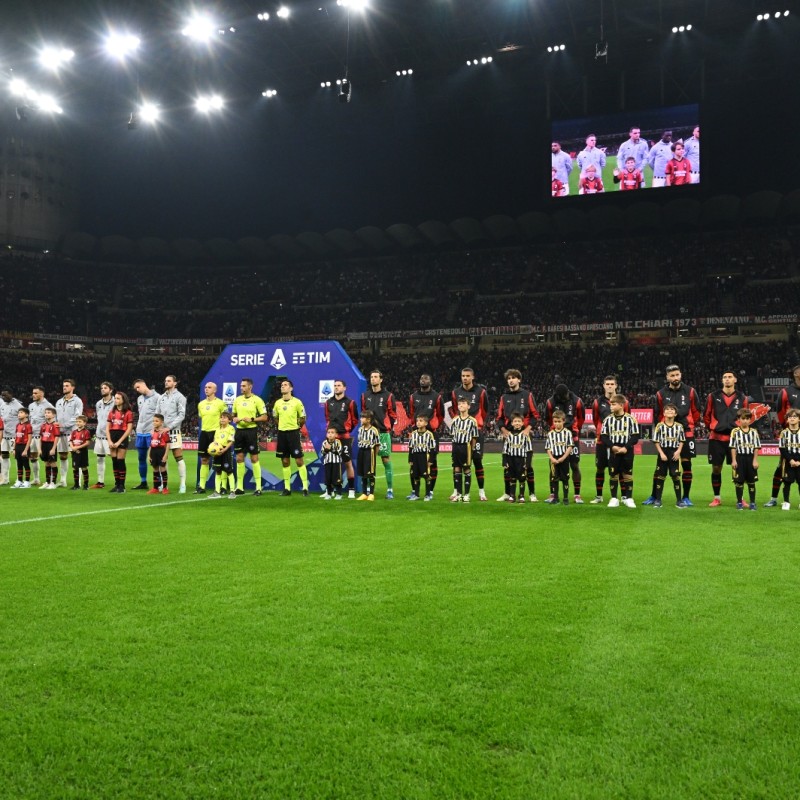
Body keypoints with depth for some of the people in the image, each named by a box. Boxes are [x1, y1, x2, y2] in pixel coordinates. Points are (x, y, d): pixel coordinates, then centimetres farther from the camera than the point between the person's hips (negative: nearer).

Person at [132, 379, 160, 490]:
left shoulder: (157, 397, -7)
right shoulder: (139, 399, 16)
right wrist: (138, 427, 13)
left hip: (151, 432, -7)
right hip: (140, 432, 7)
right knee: (141, 458, 11)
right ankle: (143, 482, 19)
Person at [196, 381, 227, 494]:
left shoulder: (220, 403, -5)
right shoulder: (201, 404, 11)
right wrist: (205, 427, 14)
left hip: (215, 433, -5)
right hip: (204, 433, 5)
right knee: (204, 460, 7)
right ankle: (201, 486, 10)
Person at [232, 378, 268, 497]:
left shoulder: (257, 400, -5)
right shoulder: (237, 400, 11)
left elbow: (264, 417, -6)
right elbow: (234, 415, 21)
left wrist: (252, 419, -18)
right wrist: (234, 419, -1)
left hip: (251, 430, -5)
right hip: (239, 430, 5)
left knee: (254, 458, -3)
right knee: (239, 458, 7)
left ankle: (258, 487, 2)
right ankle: (239, 487, 14)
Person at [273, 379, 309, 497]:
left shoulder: (297, 402, -6)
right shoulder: (277, 403, 7)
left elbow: (303, 419, 1)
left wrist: (295, 426, 5)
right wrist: (283, 426, 13)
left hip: (293, 433, -4)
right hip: (281, 433, 4)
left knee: (299, 460, -5)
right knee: (285, 462, 8)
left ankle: (305, 487, -1)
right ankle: (287, 488, 14)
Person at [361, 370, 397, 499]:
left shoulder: (388, 396, 1)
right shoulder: (365, 396, 11)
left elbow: (392, 414, 3)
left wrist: (388, 428, -1)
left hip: (383, 433, -3)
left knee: (386, 460, -2)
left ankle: (390, 490, 3)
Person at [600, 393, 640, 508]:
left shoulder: (630, 419, -5)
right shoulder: (608, 419, 2)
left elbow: (635, 436, -4)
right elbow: (604, 436, 2)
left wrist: (626, 447, -14)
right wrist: (612, 446, -13)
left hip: (627, 452, -2)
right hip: (613, 452, 2)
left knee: (627, 475, 4)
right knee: (613, 475, 4)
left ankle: (628, 498, 12)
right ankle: (614, 498, 11)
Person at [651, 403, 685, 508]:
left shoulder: (679, 427, 1)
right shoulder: (660, 426, -4)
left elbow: (681, 441, 7)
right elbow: (656, 441, -2)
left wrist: (678, 451, -7)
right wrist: (661, 453, -10)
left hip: (674, 453, 1)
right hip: (663, 453, -1)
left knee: (676, 476, 2)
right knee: (660, 477, 4)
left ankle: (678, 501, 10)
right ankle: (658, 500, 10)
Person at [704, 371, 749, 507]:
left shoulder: (742, 398, 3)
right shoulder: (713, 397, 1)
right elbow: (706, 416, 11)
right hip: (716, 438, 0)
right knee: (716, 468, 3)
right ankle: (717, 498, 14)